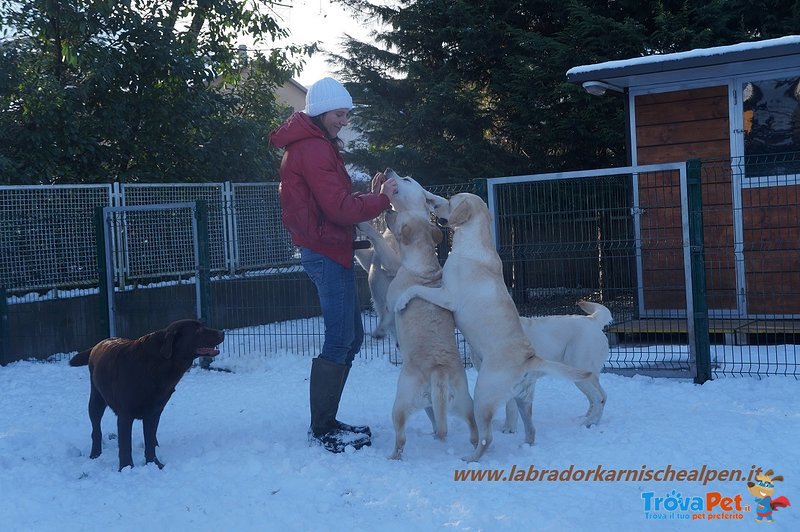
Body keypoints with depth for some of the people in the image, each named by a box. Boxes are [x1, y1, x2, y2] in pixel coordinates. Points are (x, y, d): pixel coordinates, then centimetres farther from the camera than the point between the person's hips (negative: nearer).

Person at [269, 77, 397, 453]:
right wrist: (381, 199, -10)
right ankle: (323, 430, -4)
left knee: (350, 337, 13)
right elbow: (339, 208, -20)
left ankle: (325, 422, 18)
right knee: (339, 341, -9)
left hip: (327, 250, 11)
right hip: (327, 252, -11)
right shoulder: (314, 149, -14)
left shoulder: (314, 146, 20)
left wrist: (369, 194, 3)